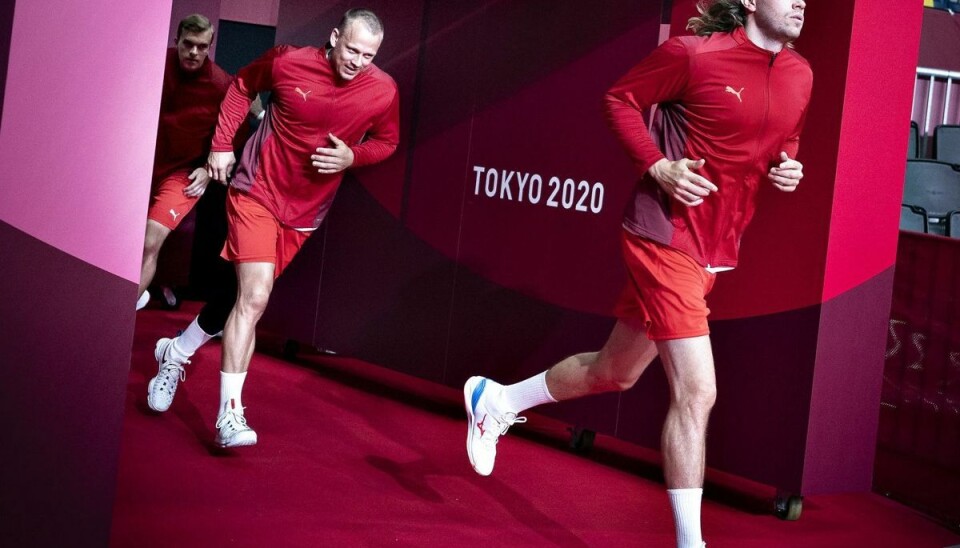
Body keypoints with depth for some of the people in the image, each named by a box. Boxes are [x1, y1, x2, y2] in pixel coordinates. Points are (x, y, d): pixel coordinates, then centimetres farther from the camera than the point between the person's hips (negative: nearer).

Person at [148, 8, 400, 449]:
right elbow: (242, 86, 5)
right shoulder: (288, 63, -15)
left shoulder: (384, 92, -11)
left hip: (304, 212, 4)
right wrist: (221, 143, 1)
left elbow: (387, 141, 7)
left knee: (248, 295, 14)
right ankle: (229, 413, -16)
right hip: (256, 192, -4)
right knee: (255, 297, -19)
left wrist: (351, 157, -13)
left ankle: (176, 352, 40)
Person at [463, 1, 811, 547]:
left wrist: (787, 167, 0)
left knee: (614, 371, 20)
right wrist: (659, 166, -16)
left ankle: (496, 400, 42)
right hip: (666, 237, -8)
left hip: (715, 252, 8)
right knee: (697, 391, -13)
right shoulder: (694, 53, -14)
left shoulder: (800, 75, 5)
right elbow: (620, 99, -3)